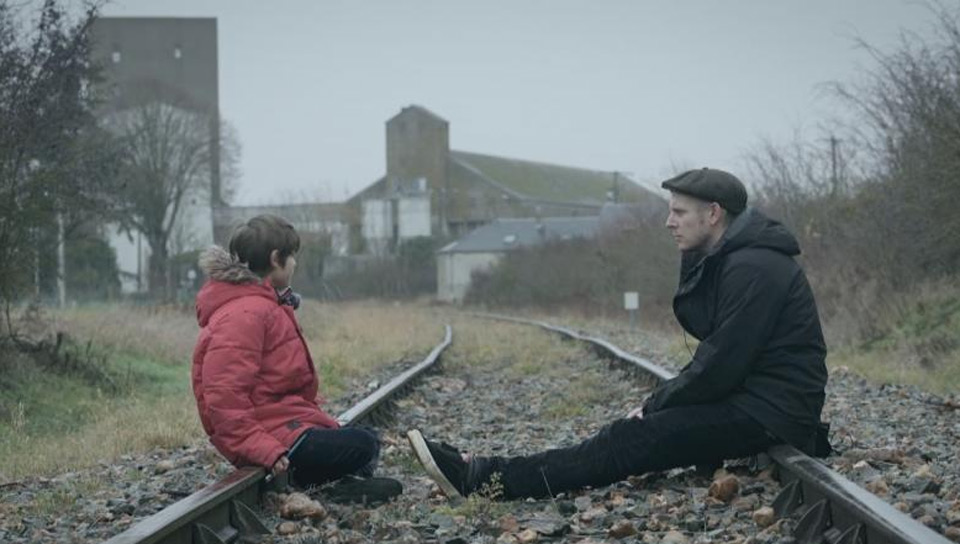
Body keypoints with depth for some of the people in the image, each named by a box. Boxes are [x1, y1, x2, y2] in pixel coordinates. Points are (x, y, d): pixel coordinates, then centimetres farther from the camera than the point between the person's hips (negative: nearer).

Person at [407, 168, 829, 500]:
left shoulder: (752, 269, -18)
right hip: (748, 399, 10)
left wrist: (655, 406, -9)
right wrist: (658, 402, 2)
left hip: (764, 414, -10)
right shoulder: (725, 261, 15)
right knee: (634, 432, 3)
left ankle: (482, 478, -16)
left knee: (631, 440, -14)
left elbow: (720, 367, -20)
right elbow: (716, 355, 15)